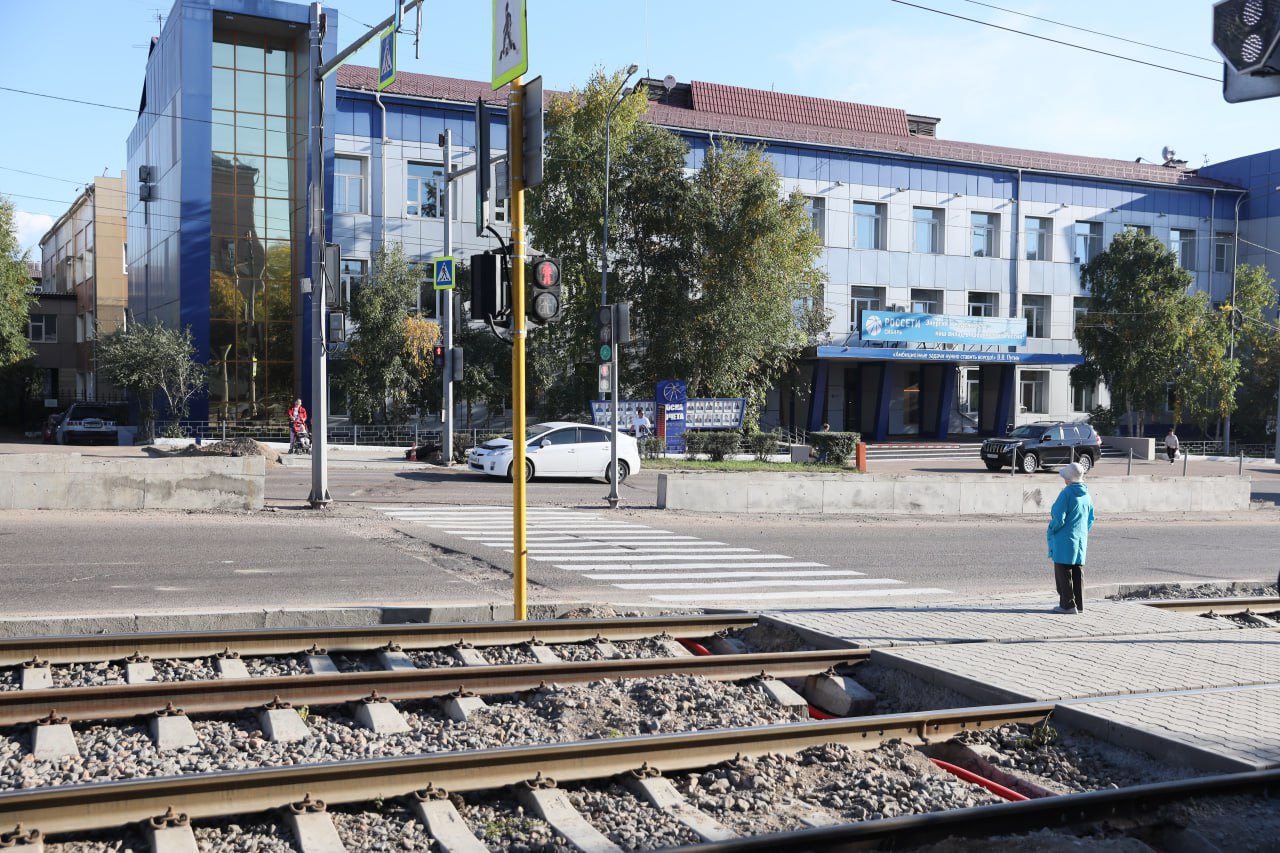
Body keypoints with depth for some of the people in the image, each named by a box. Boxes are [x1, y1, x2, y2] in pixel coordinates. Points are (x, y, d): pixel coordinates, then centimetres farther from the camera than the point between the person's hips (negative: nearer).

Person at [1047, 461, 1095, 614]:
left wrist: (1050, 531, -3)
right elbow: (1090, 520, 15)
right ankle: (1079, 604, 17)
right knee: (1078, 572, 13)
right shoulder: (1086, 495, 7)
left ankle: (1067, 604, 0)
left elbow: (1058, 518, -19)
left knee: (1063, 573, 0)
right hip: (1080, 540, 7)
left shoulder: (1066, 493, -17)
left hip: (1064, 540, -7)